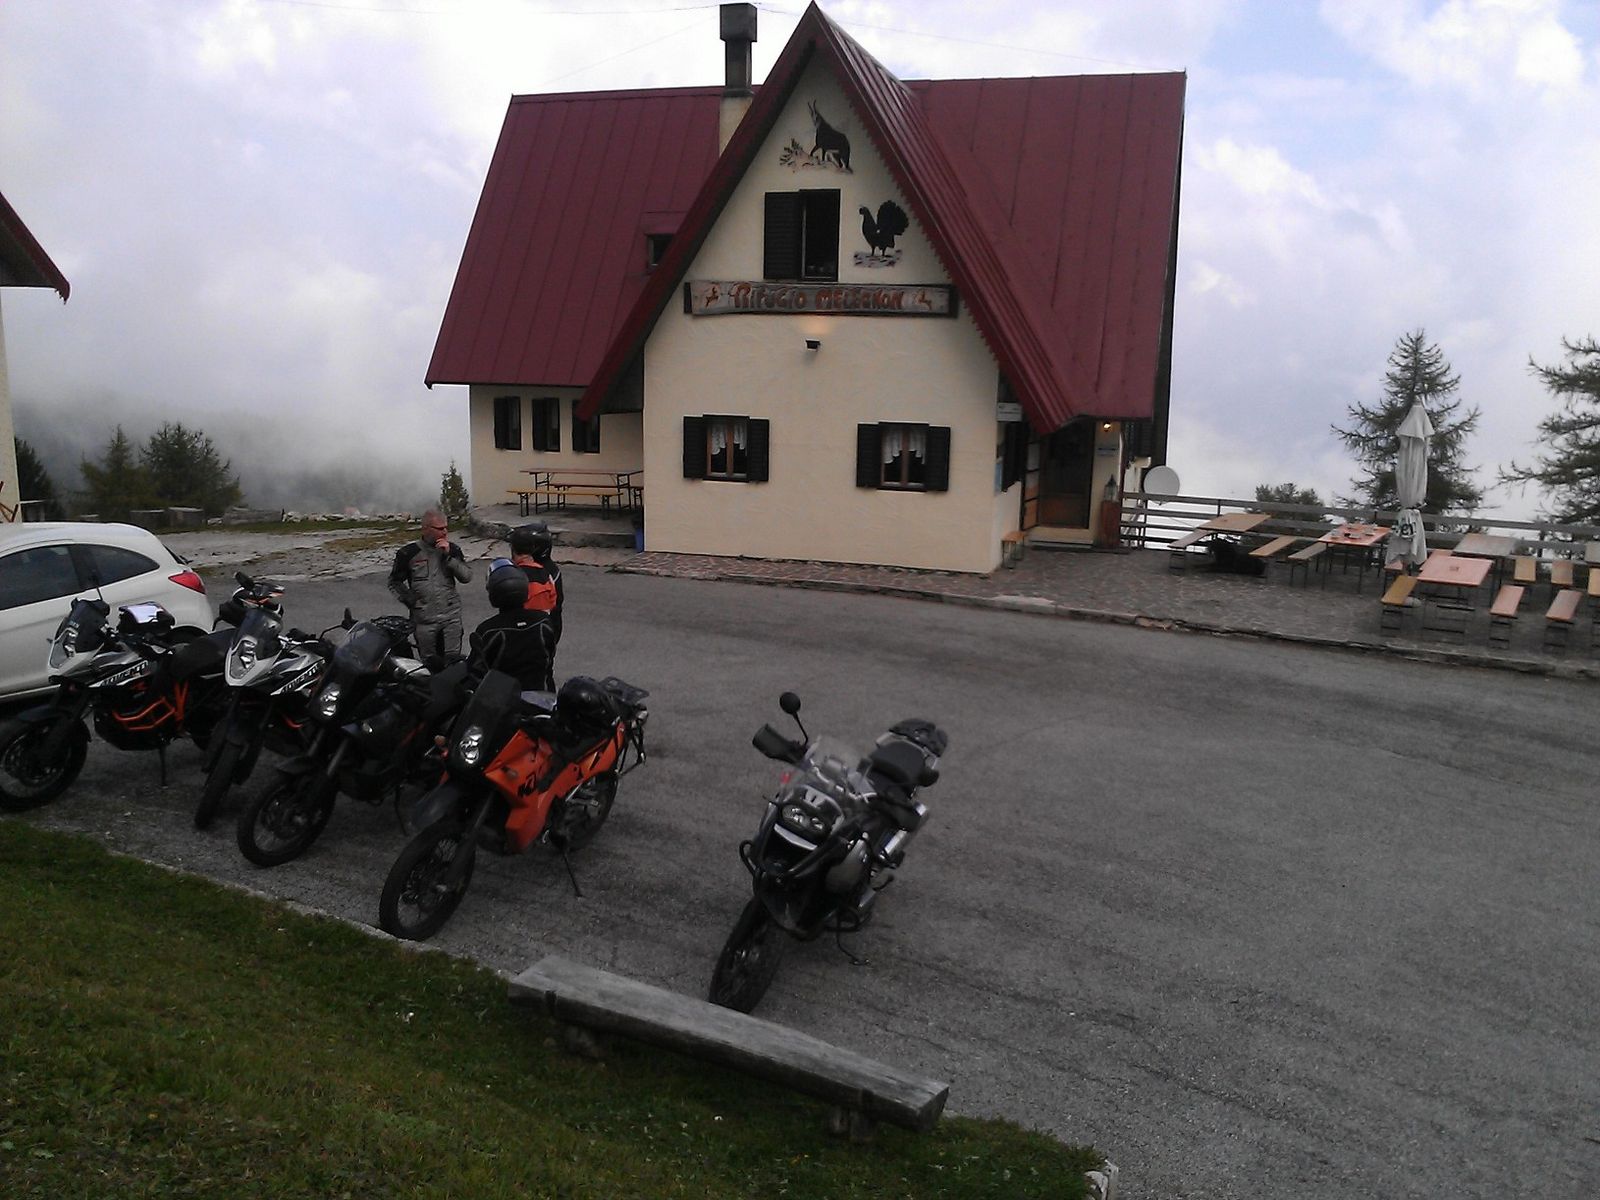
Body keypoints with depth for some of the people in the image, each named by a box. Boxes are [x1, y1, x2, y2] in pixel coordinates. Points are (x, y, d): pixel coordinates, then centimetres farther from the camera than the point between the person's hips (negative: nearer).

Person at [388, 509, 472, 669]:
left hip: (451, 616, 2)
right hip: (424, 619, -1)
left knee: (453, 660, 0)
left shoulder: (452, 549, 5)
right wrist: (410, 600, -3)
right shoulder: (409, 553, -2)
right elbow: (394, 582, 9)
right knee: (430, 662, 4)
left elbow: (466, 576, -3)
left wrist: (449, 556, -12)